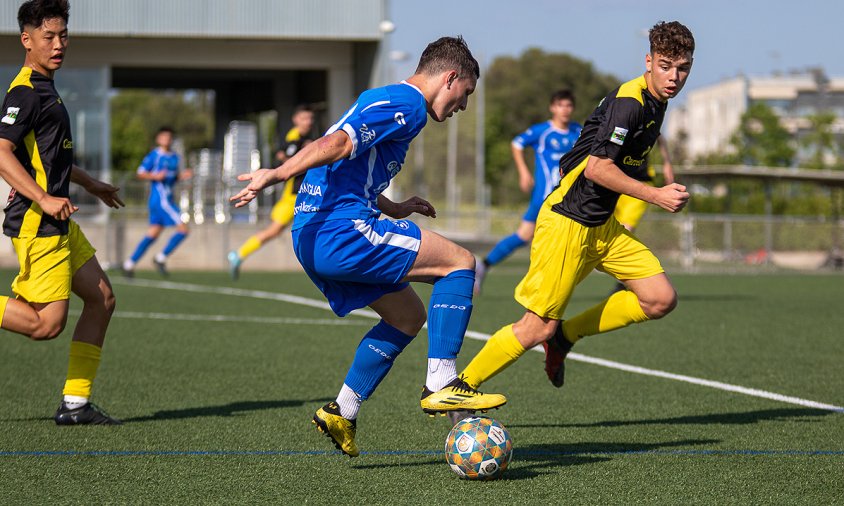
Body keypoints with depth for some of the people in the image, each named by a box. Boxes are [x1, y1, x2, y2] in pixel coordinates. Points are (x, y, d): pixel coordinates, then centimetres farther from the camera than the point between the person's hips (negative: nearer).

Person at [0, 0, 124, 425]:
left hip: (58, 222, 10)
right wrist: (45, 200, -30)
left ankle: (75, 403, 12)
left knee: (102, 298, 10)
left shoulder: (44, 89, 17)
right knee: (47, 323, -12)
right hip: (36, 225, -10)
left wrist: (89, 184, 41)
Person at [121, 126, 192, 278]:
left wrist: (182, 175, 4)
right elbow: (140, 173, -7)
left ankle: (129, 263, 17)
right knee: (183, 229, -12)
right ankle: (161, 258, -1)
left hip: (168, 198, 9)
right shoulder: (154, 155, -8)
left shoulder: (175, 157, 14)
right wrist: (155, 176, -23)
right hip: (160, 198, -9)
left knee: (153, 233, 11)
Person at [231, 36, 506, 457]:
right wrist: (278, 174, -29)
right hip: (342, 232, -10)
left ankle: (342, 412, 16)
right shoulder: (407, 105, -7)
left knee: (408, 315, 20)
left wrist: (392, 209, 34)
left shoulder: (384, 99, 25)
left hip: (313, 241, 10)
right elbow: (338, 143, -20)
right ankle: (441, 385, -9)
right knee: (459, 263, -5)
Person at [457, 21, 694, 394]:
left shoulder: (655, 103, 10)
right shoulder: (628, 101, -19)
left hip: (601, 224, 9)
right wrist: (655, 196, -20)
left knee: (661, 299, 0)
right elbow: (597, 168, -24)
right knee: (538, 327, -9)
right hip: (566, 221, -9)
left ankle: (564, 336, 12)